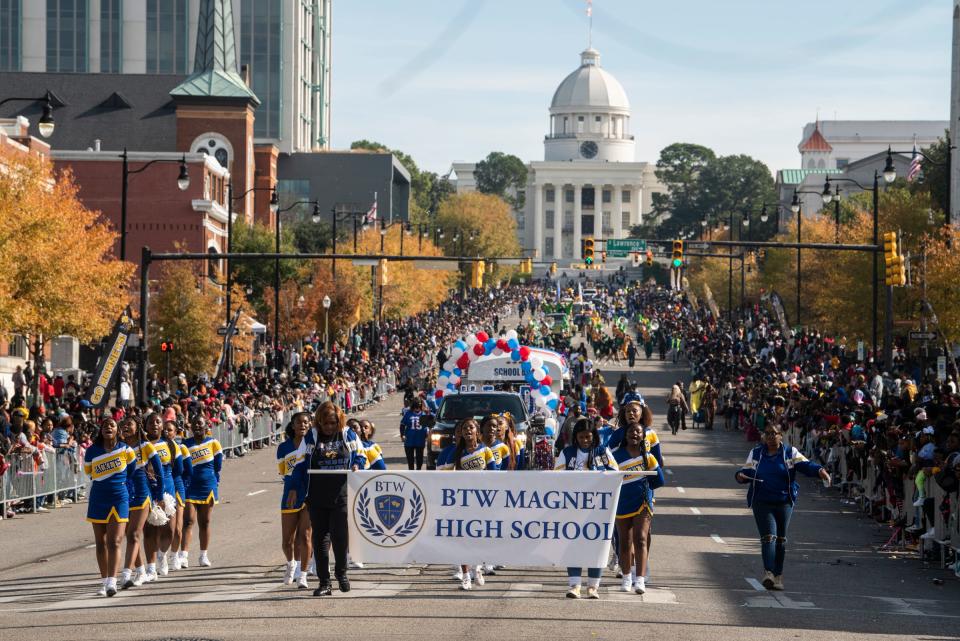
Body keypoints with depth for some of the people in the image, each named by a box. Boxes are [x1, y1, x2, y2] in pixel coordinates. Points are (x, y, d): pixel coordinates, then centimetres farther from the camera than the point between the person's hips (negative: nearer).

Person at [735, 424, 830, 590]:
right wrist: (741, 475, -19)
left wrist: (819, 471, -28)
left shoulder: (790, 453, 3)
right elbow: (748, 471, 5)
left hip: (784, 502, 1)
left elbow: (804, 465, -9)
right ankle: (768, 573, -27)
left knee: (781, 539, 8)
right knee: (768, 536, -16)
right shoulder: (756, 453, 8)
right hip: (762, 502, -1)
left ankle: (778, 575, 17)